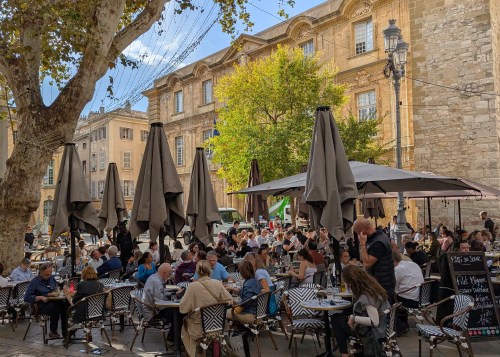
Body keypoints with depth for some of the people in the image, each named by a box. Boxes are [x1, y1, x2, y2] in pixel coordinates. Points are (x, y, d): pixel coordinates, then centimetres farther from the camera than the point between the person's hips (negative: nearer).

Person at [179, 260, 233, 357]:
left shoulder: (192, 287, -19)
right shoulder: (218, 284, -11)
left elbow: (183, 309, -15)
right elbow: (229, 300, -4)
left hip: (199, 329, -3)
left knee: (184, 327, 29)